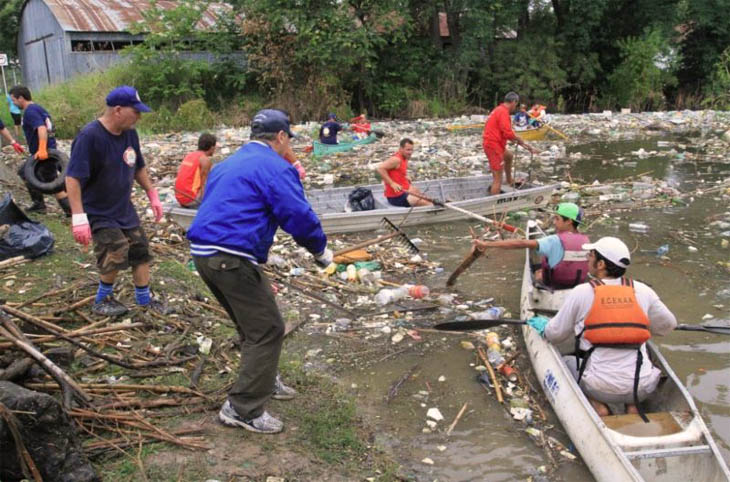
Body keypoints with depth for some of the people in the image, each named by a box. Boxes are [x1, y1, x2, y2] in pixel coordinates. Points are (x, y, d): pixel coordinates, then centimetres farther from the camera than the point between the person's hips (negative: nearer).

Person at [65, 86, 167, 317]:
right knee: (117, 254, -14)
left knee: (140, 250, 9)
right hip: (98, 212, -7)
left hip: (124, 209, 7)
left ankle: (144, 298, 27)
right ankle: (102, 300, 12)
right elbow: (72, 178, -28)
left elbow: (138, 168, 14)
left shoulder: (130, 133, -3)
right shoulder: (89, 136, -25)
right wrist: (79, 216, -34)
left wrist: (152, 195, 12)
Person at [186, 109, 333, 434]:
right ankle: (243, 409, 4)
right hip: (231, 258, -10)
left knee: (254, 321, 25)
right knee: (267, 330, -1)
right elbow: (299, 216, -15)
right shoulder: (274, 167, -7)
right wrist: (321, 251, 2)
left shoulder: (229, 164, 22)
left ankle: (264, 381, 41)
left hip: (203, 252, 10)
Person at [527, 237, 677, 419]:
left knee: (567, 362, 24)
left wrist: (543, 326, 28)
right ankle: (633, 406, 11)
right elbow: (667, 325, 17)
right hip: (642, 387, 3)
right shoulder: (642, 290, 2)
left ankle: (597, 406, 3)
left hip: (600, 387, -3)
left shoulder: (581, 292, -5)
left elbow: (556, 334, 5)